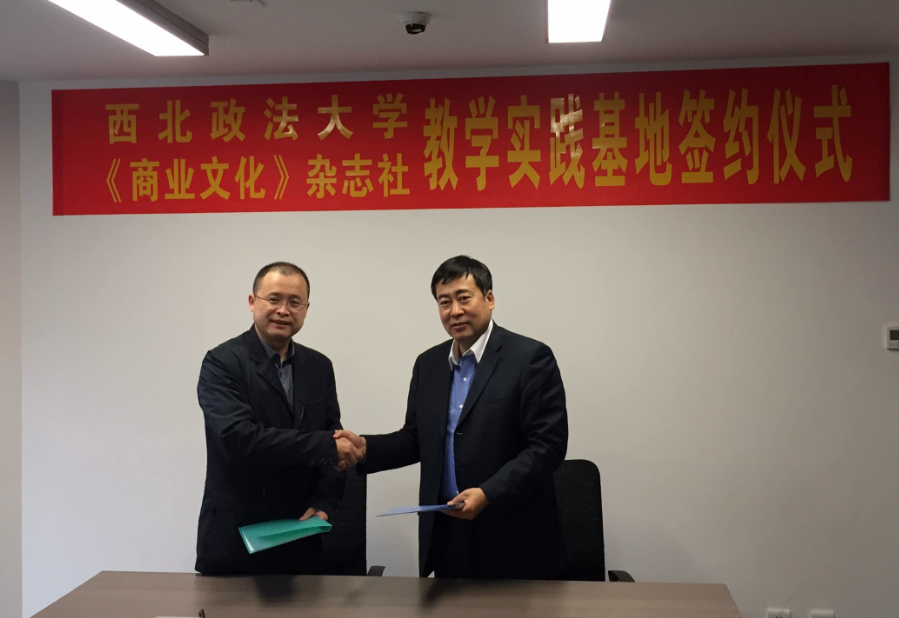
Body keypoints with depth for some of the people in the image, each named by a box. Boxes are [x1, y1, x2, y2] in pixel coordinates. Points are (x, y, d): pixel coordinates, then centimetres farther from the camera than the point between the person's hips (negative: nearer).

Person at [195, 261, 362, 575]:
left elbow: (334, 443, 8)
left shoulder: (319, 366, 7)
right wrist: (324, 445, -23)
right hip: (234, 539, -4)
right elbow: (238, 436, -24)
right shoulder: (222, 363, -10)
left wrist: (323, 503, -9)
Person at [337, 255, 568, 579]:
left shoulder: (530, 358, -9)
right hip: (447, 535, 5)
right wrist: (367, 448, -3)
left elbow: (548, 444, -14)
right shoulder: (428, 364, 10)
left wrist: (488, 494, -23)